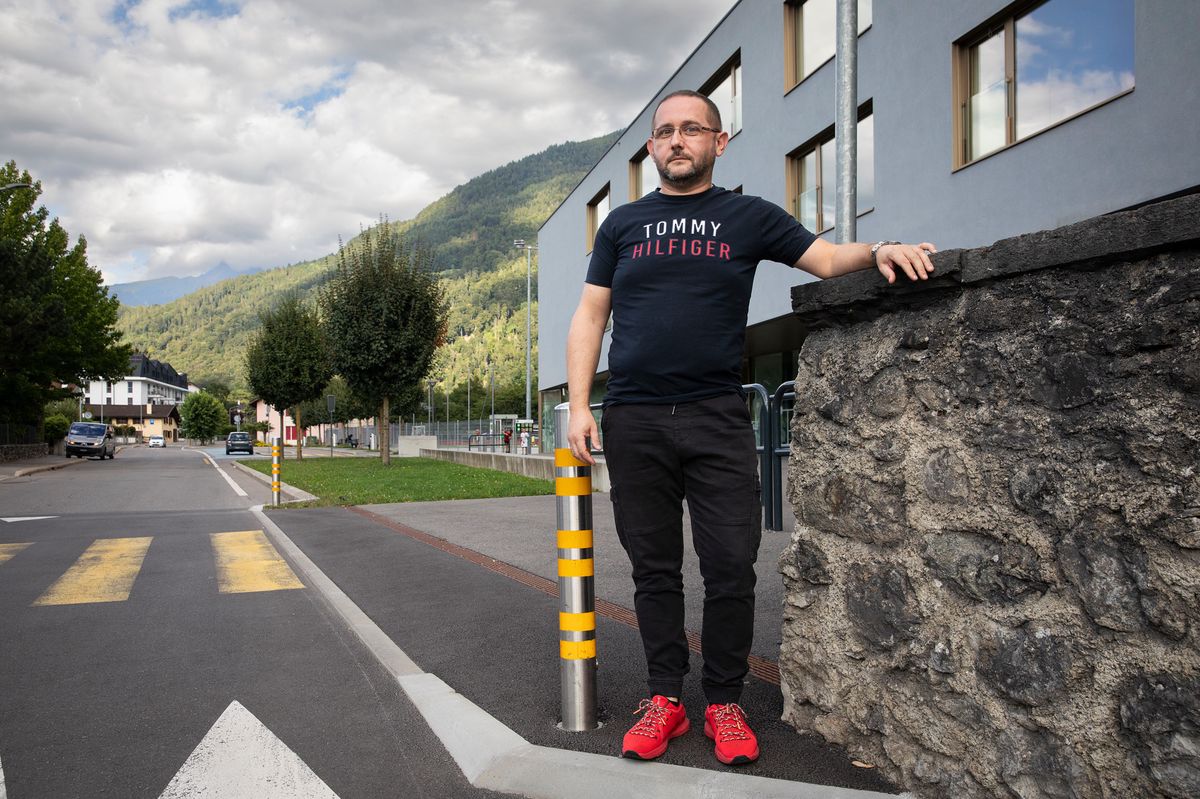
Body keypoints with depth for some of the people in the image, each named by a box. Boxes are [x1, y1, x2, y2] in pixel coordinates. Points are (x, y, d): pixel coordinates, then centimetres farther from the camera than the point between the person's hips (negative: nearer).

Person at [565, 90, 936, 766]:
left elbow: (827, 259, 5)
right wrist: (579, 405, 0)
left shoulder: (749, 217, 12)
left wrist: (879, 249, -17)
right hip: (634, 423, 1)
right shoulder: (623, 224, 14)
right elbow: (590, 317, 11)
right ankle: (666, 698, 17)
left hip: (718, 419, -1)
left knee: (732, 569, -2)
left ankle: (725, 702, 14)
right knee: (654, 569, 6)